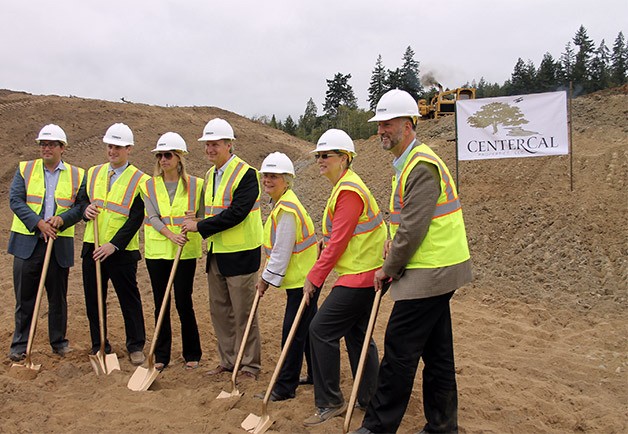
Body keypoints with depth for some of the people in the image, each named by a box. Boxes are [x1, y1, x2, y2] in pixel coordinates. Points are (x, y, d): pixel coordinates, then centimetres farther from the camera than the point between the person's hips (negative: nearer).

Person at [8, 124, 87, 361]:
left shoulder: (77, 175, 5)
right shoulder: (25, 169, 5)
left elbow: (81, 206, 1)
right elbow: (15, 200, -5)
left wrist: (62, 219, -17)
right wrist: (38, 223, -17)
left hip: (60, 243, 0)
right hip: (27, 241, 0)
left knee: (58, 297, 10)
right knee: (24, 297, 6)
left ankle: (59, 341, 23)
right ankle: (20, 344, 18)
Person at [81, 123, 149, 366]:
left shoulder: (139, 180, -7)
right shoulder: (93, 173, 10)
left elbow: (135, 219, -12)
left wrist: (114, 245, -19)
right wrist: (86, 210, -8)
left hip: (121, 251, -5)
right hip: (92, 247, 5)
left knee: (129, 299, 4)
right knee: (93, 299, 12)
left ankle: (136, 346, 18)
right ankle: (99, 345, 26)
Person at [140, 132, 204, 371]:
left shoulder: (195, 185, 1)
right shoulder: (149, 185, 5)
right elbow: (152, 216, -6)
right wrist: (171, 235, -22)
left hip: (186, 252, -2)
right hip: (157, 251, 2)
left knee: (184, 303, 1)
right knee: (161, 304, 9)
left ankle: (192, 354, 17)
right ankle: (161, 356, 20)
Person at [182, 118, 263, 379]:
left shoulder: (246, 174, -14)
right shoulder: (210, 175, 12)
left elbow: (236, 213, -23)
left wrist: (200, 226, -18)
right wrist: (199, 222, 2)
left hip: (240, 254, -8)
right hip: (215, 254, 8)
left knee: (243, 313, 0)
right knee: (219, 311, 14)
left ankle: (250, 365, 13)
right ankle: (228, 361, 27)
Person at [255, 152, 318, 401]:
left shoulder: (286, 208, -21)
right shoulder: (283, 204, 12)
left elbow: (282, 251, -22)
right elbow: (278, 248, 16)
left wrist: (266, 279, -13)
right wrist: (266, 278, 13)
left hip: (302, 280, -11)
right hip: (301, 277, 11)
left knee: (293, 332, -3)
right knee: (306, 329, 20)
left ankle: (285, 387, 6)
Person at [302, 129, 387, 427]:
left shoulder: (349, 190, -17)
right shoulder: (344, 186, 16)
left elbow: (339, 241, -19)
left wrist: (315, 278, -14)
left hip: (360, 275, -11)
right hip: (362, 272, 11)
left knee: (321, 330, -8)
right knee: (357, 335, 16)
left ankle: (329, 403, 2)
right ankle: (370, 399, 26)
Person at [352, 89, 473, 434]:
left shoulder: (422, 166, -18)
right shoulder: (407, 164, 15)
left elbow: (413, 230, -21)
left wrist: (388, 269, -10)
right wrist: (393, 240, 6)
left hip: (428, 275, -10)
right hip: (436, 272, 10)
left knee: (399, 350, -3)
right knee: (436, 353, 15)